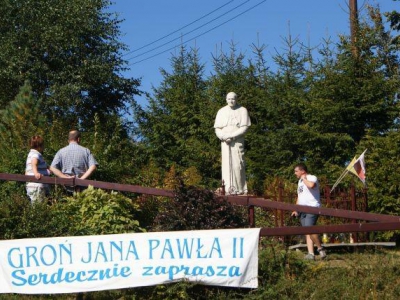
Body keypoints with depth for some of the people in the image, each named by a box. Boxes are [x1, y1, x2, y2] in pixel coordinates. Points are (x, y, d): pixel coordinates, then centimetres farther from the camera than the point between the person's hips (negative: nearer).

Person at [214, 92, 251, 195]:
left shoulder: (242, 111, 2)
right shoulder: (221, 112, 10)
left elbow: (244, 128, -5)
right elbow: (217, 129, 7)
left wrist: (231, 136, -14)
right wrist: (224, 137, -11)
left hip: (238, 141, -3)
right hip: (225, 142, 3)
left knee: (237, 165, -8)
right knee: (227, 164, -3)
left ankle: (239, 188, -5)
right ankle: (229, 188, -4)